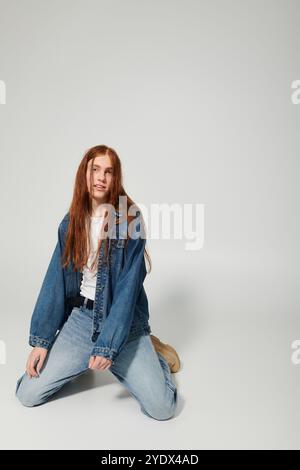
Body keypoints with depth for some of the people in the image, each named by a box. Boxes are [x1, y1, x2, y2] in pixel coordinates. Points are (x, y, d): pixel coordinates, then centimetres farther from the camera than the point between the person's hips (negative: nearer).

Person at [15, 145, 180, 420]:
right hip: (81, 318, 4)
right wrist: (41, 340, -3)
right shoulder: (71, 222, 3)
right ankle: (82, 362, 23)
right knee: (27, 394, -3)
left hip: (124, 323, -3)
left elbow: (128, 288, -16)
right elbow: (55, 281, 2)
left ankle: (151, 352, 16)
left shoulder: (130, 219, -12)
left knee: (161, 407, -15)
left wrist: (108, 345, -21)